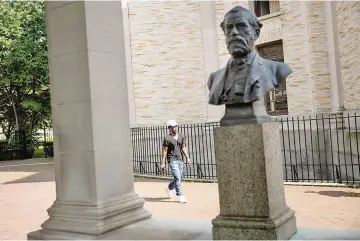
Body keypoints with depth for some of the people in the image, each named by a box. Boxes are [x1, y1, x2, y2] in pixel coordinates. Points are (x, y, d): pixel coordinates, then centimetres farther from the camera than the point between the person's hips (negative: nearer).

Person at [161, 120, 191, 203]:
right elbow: (164, 151, -7)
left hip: (180, 159, 6)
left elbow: (183, 148, 12)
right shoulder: (167, 139, -9)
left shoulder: (181, 136, 7)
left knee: (179, 178, 13)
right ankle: (180, 196, -7)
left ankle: (169, 188, 39)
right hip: (172, 160, -6)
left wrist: (187, 158, 3)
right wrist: (163, 163, -8)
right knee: (177, 177, -15)